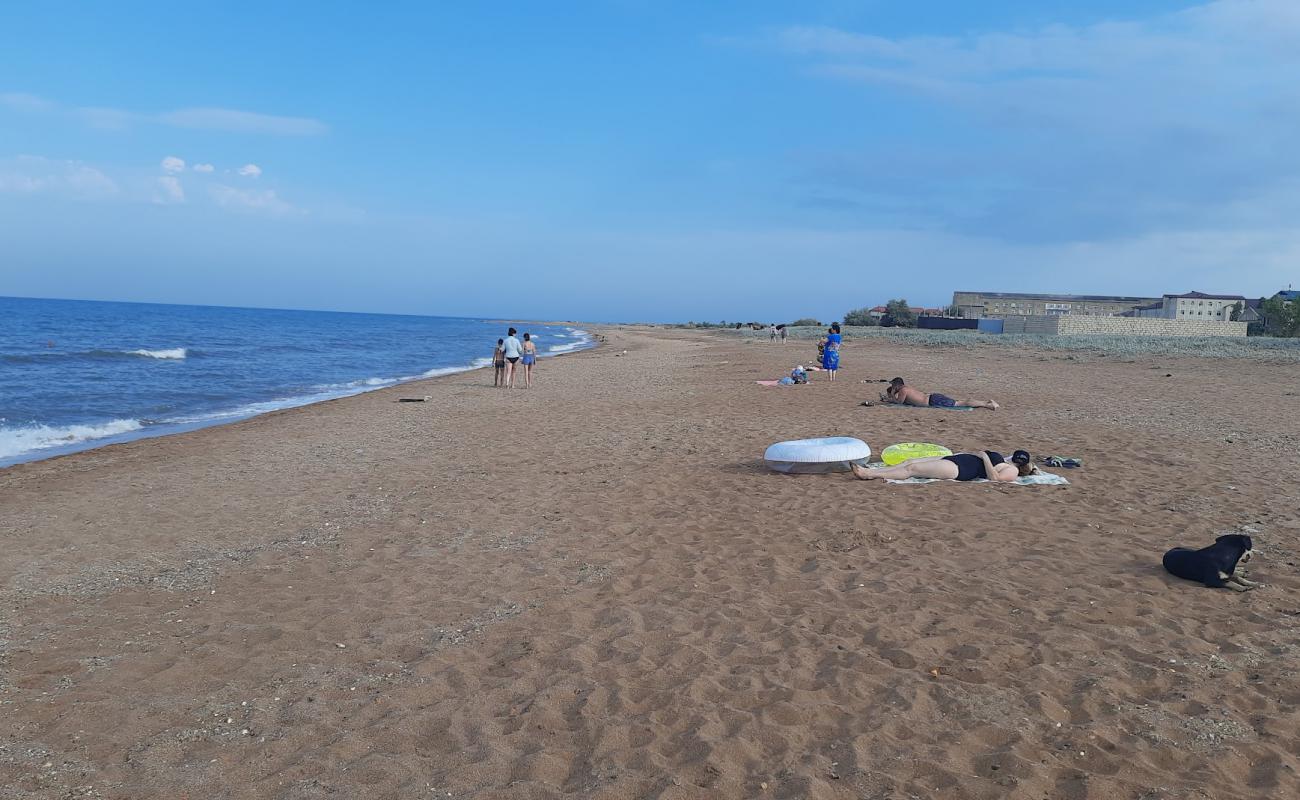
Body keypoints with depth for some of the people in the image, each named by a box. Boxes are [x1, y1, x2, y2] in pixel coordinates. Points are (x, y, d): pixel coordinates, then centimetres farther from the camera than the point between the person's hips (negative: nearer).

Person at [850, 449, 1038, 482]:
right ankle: (870, 472, -7)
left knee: (911, 468, -15)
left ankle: (869, 474, -17)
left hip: (957, 469, -9)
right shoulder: (1006, 463, 24)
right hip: (955, 459, 9)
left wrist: (984, 457, -14)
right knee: (909, 462, -1)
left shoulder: (1012, 472, -2)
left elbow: (993, 477, -20)